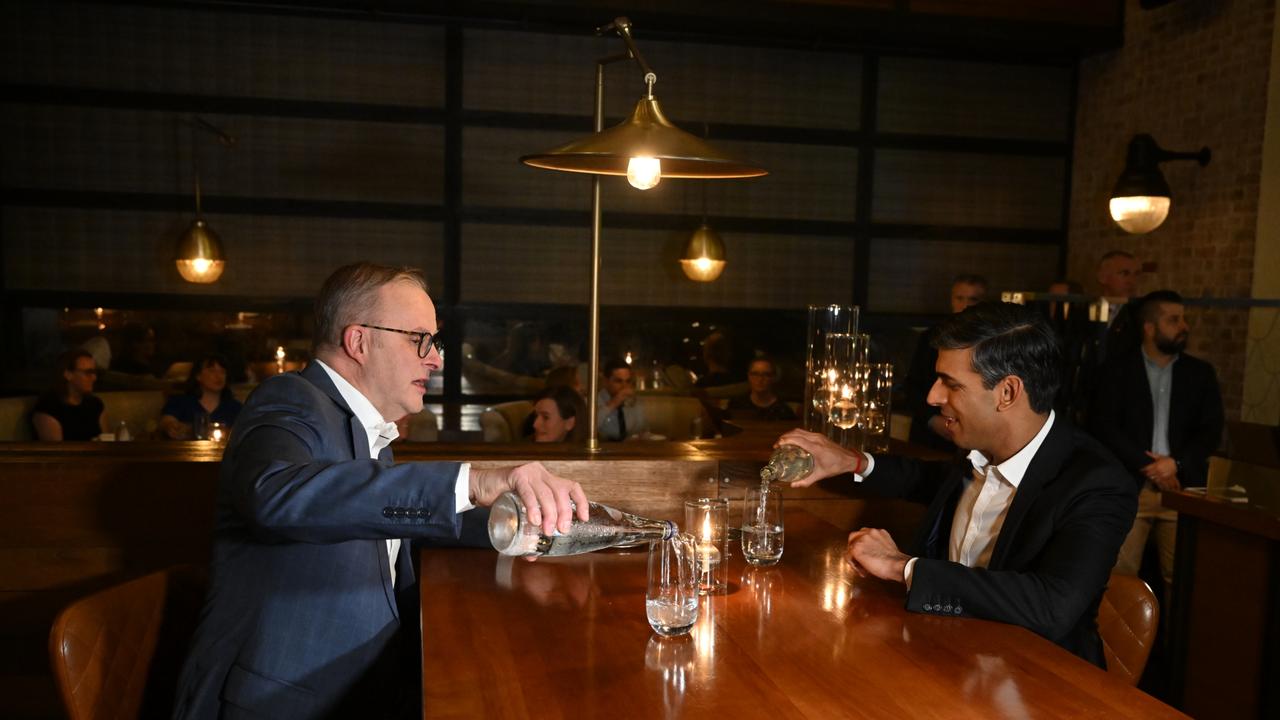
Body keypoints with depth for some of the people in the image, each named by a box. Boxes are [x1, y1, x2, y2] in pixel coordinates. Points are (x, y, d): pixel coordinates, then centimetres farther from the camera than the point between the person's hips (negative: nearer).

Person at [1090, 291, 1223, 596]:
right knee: (1119, 575, -7)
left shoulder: (1200, 372, 13)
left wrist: (1176, 464, -8)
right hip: (1130, 486, -2)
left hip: (1182, 487, 2)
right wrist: (1147, 466, -10)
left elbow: (1211, 432, 7)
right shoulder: (1120, 370, 4)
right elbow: (1105, 427, -3)